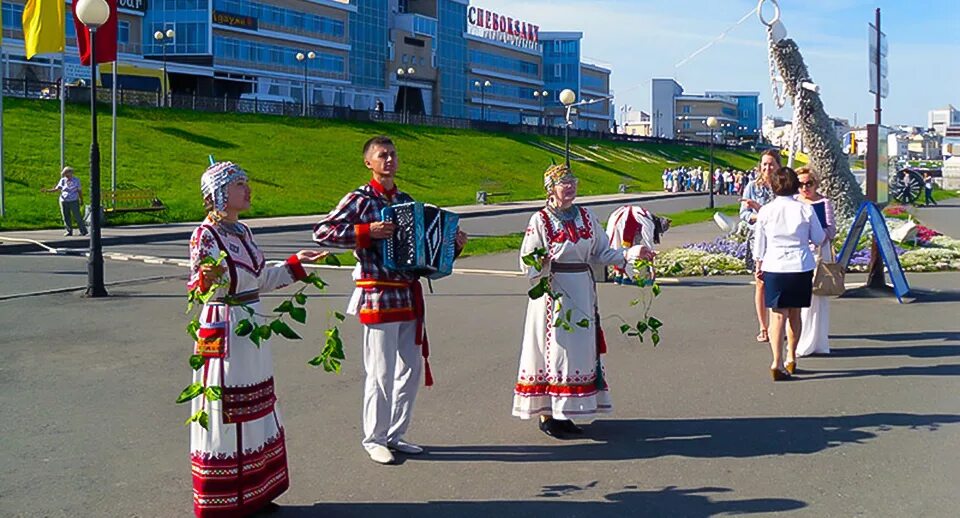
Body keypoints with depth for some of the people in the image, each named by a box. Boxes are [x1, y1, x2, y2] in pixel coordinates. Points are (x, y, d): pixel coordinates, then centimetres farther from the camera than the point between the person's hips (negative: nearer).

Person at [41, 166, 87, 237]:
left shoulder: (76, 180, 3)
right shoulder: (63, 180, 5)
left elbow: (79, 191, 7)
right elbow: (56, 189, 2)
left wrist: (81, 200, 7)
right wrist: (47, 190, -10)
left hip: (74, 201, -3)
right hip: (64, 201, 3)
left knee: (77, 217, -6)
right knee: (66, 217, 2)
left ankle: (83, 231, 1)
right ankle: (69, 231, 11)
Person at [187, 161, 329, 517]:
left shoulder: (243, 232, 10)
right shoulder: (206, 235, -13)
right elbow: (196, 290, -15)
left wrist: (296, 263, 19)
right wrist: (206, 280, -36)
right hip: (224, 332, -8)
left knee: (254, 412, 15)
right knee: (225, 413, 1)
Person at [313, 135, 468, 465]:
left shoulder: (406, 200, 13)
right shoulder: (359, 200, -7)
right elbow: (321, 232, -16)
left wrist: (452, 242, 9)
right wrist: (367, 231, -22)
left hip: (409, 295, 7)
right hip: (379, 297, -7)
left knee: (411, 367, 12)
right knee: (381, 372, -1)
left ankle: (396, 435, 25)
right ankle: (374, 439, 15)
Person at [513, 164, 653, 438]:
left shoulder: (586, 217, 9)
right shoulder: (540, 220, -5)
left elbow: (601, 253, 10)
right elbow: (527, 263, -6)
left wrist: (630, 253, -3)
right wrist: (543, 265, -26)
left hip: (582, 293, 5)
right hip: (553, 294, -5)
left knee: (580, 351, 7)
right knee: (554, 351, -3)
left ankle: (564, 413, 18)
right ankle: (546, 414, 8)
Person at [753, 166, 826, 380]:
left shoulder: (765, 211, -3)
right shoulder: (805, 209, -4)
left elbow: (759, 243, 4)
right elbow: (819, 239, 5)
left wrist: (759, 266, 16)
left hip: (774, 267, -1)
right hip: (801, 266, 1)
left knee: (778, 315, 0)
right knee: (795, 314, 15)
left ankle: (777, 362, -13)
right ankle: (791, 358, 27)